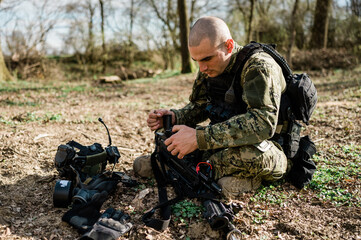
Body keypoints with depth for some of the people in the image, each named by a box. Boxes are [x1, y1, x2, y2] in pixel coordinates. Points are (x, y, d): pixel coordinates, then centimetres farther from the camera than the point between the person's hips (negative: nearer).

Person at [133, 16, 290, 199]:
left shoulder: (259, 66, -23)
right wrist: (173, 117, -12)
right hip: (232, 142, 6)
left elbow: (263, 123, -37)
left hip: (273, 155, -6)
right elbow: (199, 107, 11)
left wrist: (200, 137, -39)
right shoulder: (209, 69, -1)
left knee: (249, 153, -40)